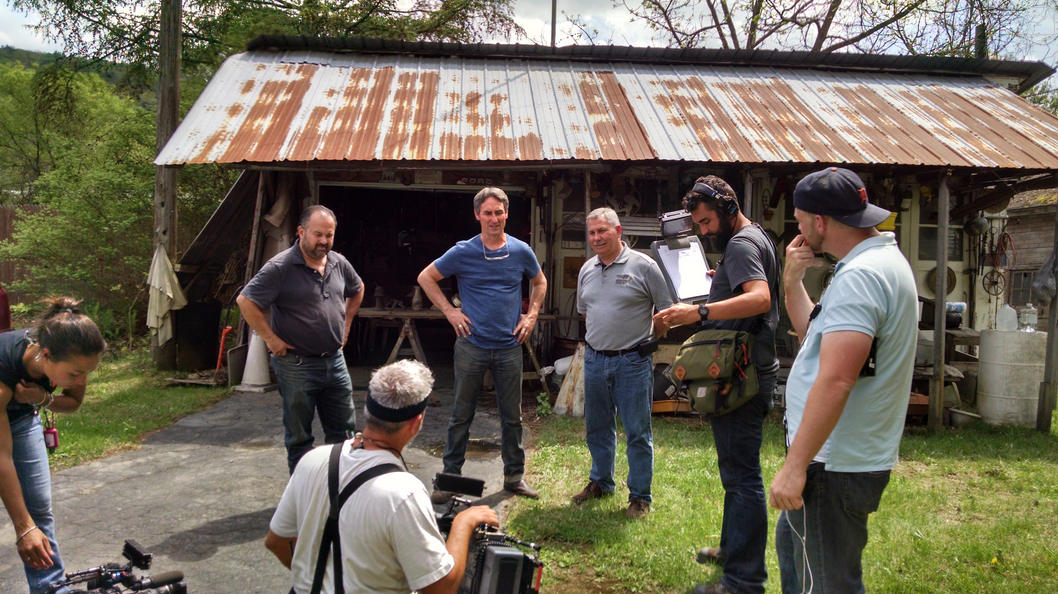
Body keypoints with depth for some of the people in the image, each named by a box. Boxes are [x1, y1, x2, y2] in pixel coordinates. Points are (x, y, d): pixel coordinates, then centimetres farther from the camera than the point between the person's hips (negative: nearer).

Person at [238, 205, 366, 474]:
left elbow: (357, 290, 24)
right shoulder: (281, 267, -15)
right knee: (299, 436, 8)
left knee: (343, 431, 14)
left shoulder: (339, 263, 5)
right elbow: (246, 301, -18)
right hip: (297, 366, -6)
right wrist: (271, 338, -16)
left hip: (335, 361, 6)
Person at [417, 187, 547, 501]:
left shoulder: (521, 251, 2)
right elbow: (426, 278, 5)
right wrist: (450, 311, -2)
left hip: (509, 348, 2)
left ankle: (514, 475, 25)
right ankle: (450, 476, 19)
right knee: (461, 416, 6)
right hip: (471, 346, -2)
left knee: (512, 416, 10)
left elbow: (539, 282, 20)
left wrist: (531, 315, 7)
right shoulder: (463, 252, -5)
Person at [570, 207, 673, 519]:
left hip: (632, 361, -6)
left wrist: (646, 336, -5)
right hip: (594, 359, 6)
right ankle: (600, 482, 34)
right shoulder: (587, 270, 10)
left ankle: (639, 496, 13)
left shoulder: (643, 265, -9)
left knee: (638, 432, 1)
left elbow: (667, 309, -5)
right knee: (597, 428, 17)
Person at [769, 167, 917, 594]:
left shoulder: (859, 276, -22)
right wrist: (793, 281, 6)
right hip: (849, 453, 11)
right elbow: (815, 336, 19)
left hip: (837, 467, -11)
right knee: (792, 543, 27)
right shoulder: (884, 260, 12)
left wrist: (795, 466, -27)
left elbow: (835, 380, -30)